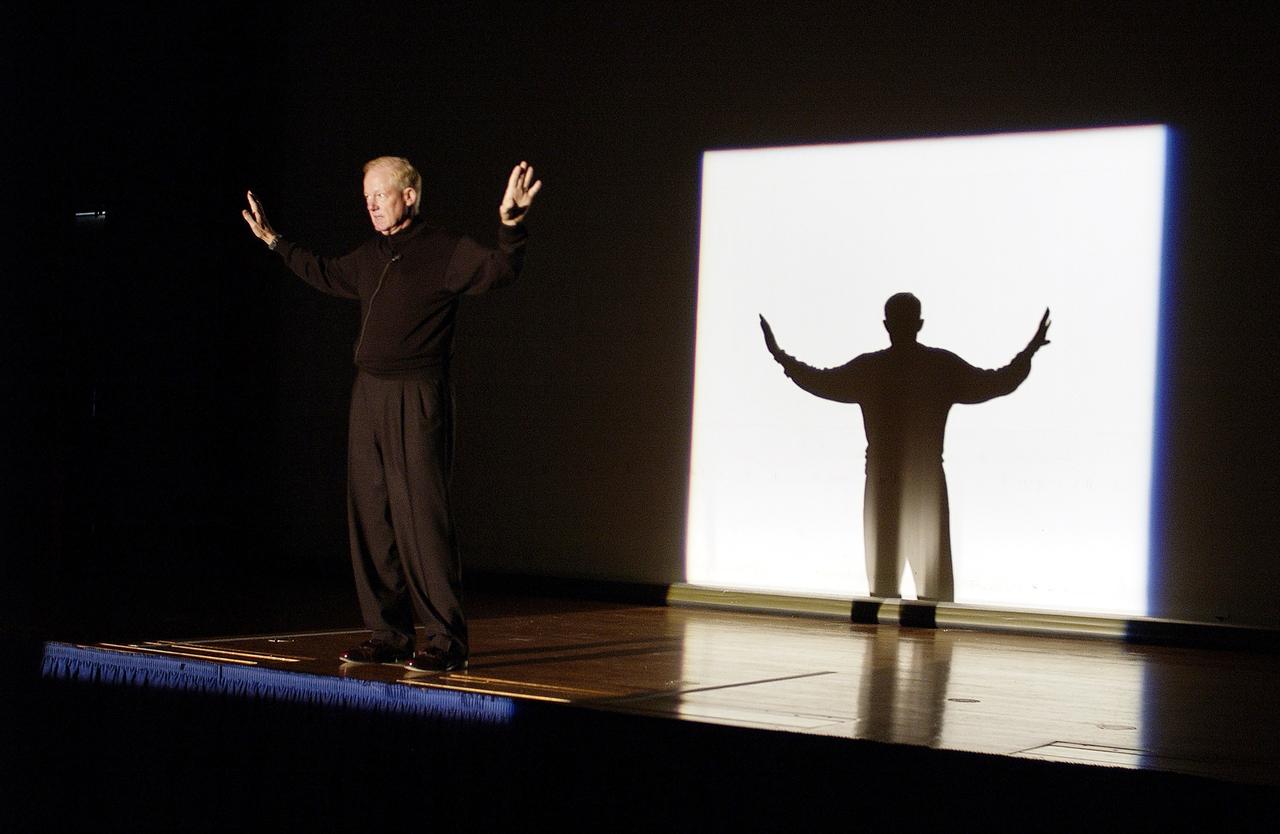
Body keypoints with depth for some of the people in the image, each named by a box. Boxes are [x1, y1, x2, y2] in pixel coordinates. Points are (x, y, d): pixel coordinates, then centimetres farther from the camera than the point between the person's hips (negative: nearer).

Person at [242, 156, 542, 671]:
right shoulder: (367, 258, 16)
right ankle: (388, 634, 15)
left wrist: (511, 225, -36)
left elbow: (499, 270, -20)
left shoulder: (445, 252, -5)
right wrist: (273, 241, 40)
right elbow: (324, 275, 35)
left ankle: (446, 640, -6)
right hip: (369, 397, 8)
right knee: (370, 516, 7)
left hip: (418, 401, -8)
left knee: (421, 514, -11)